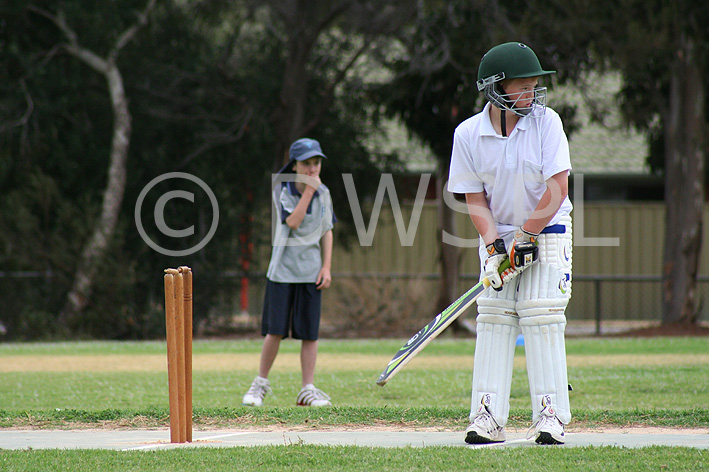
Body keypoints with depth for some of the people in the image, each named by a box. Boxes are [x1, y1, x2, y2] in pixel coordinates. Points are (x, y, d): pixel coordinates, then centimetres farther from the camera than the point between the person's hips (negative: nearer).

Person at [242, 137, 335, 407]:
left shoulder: (323, 193, 5)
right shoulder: (282, 190, -6)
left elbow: (326, 232, 11)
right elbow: (293, 221, -20)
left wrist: (326, 267, 2)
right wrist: (309, 190, -21)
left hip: (311, 271, 3)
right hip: (282, 270, -3)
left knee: (310, 332, 0)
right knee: (275, 330, -3)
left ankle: (308, 390, 5)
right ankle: (260, 384, 14)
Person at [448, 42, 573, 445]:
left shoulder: (546, 121, -12)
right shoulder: (469, 134, -7)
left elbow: (557, 189, -14)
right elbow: (475, 200, -4)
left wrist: (527, 237, -16)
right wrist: (494, 246, -17)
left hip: (548, 232, -2)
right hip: (499, 235, 2)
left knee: (542, 317, -12)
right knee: (493, 320, -6)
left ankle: (551, 416, -10)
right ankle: (489, 418, -6)